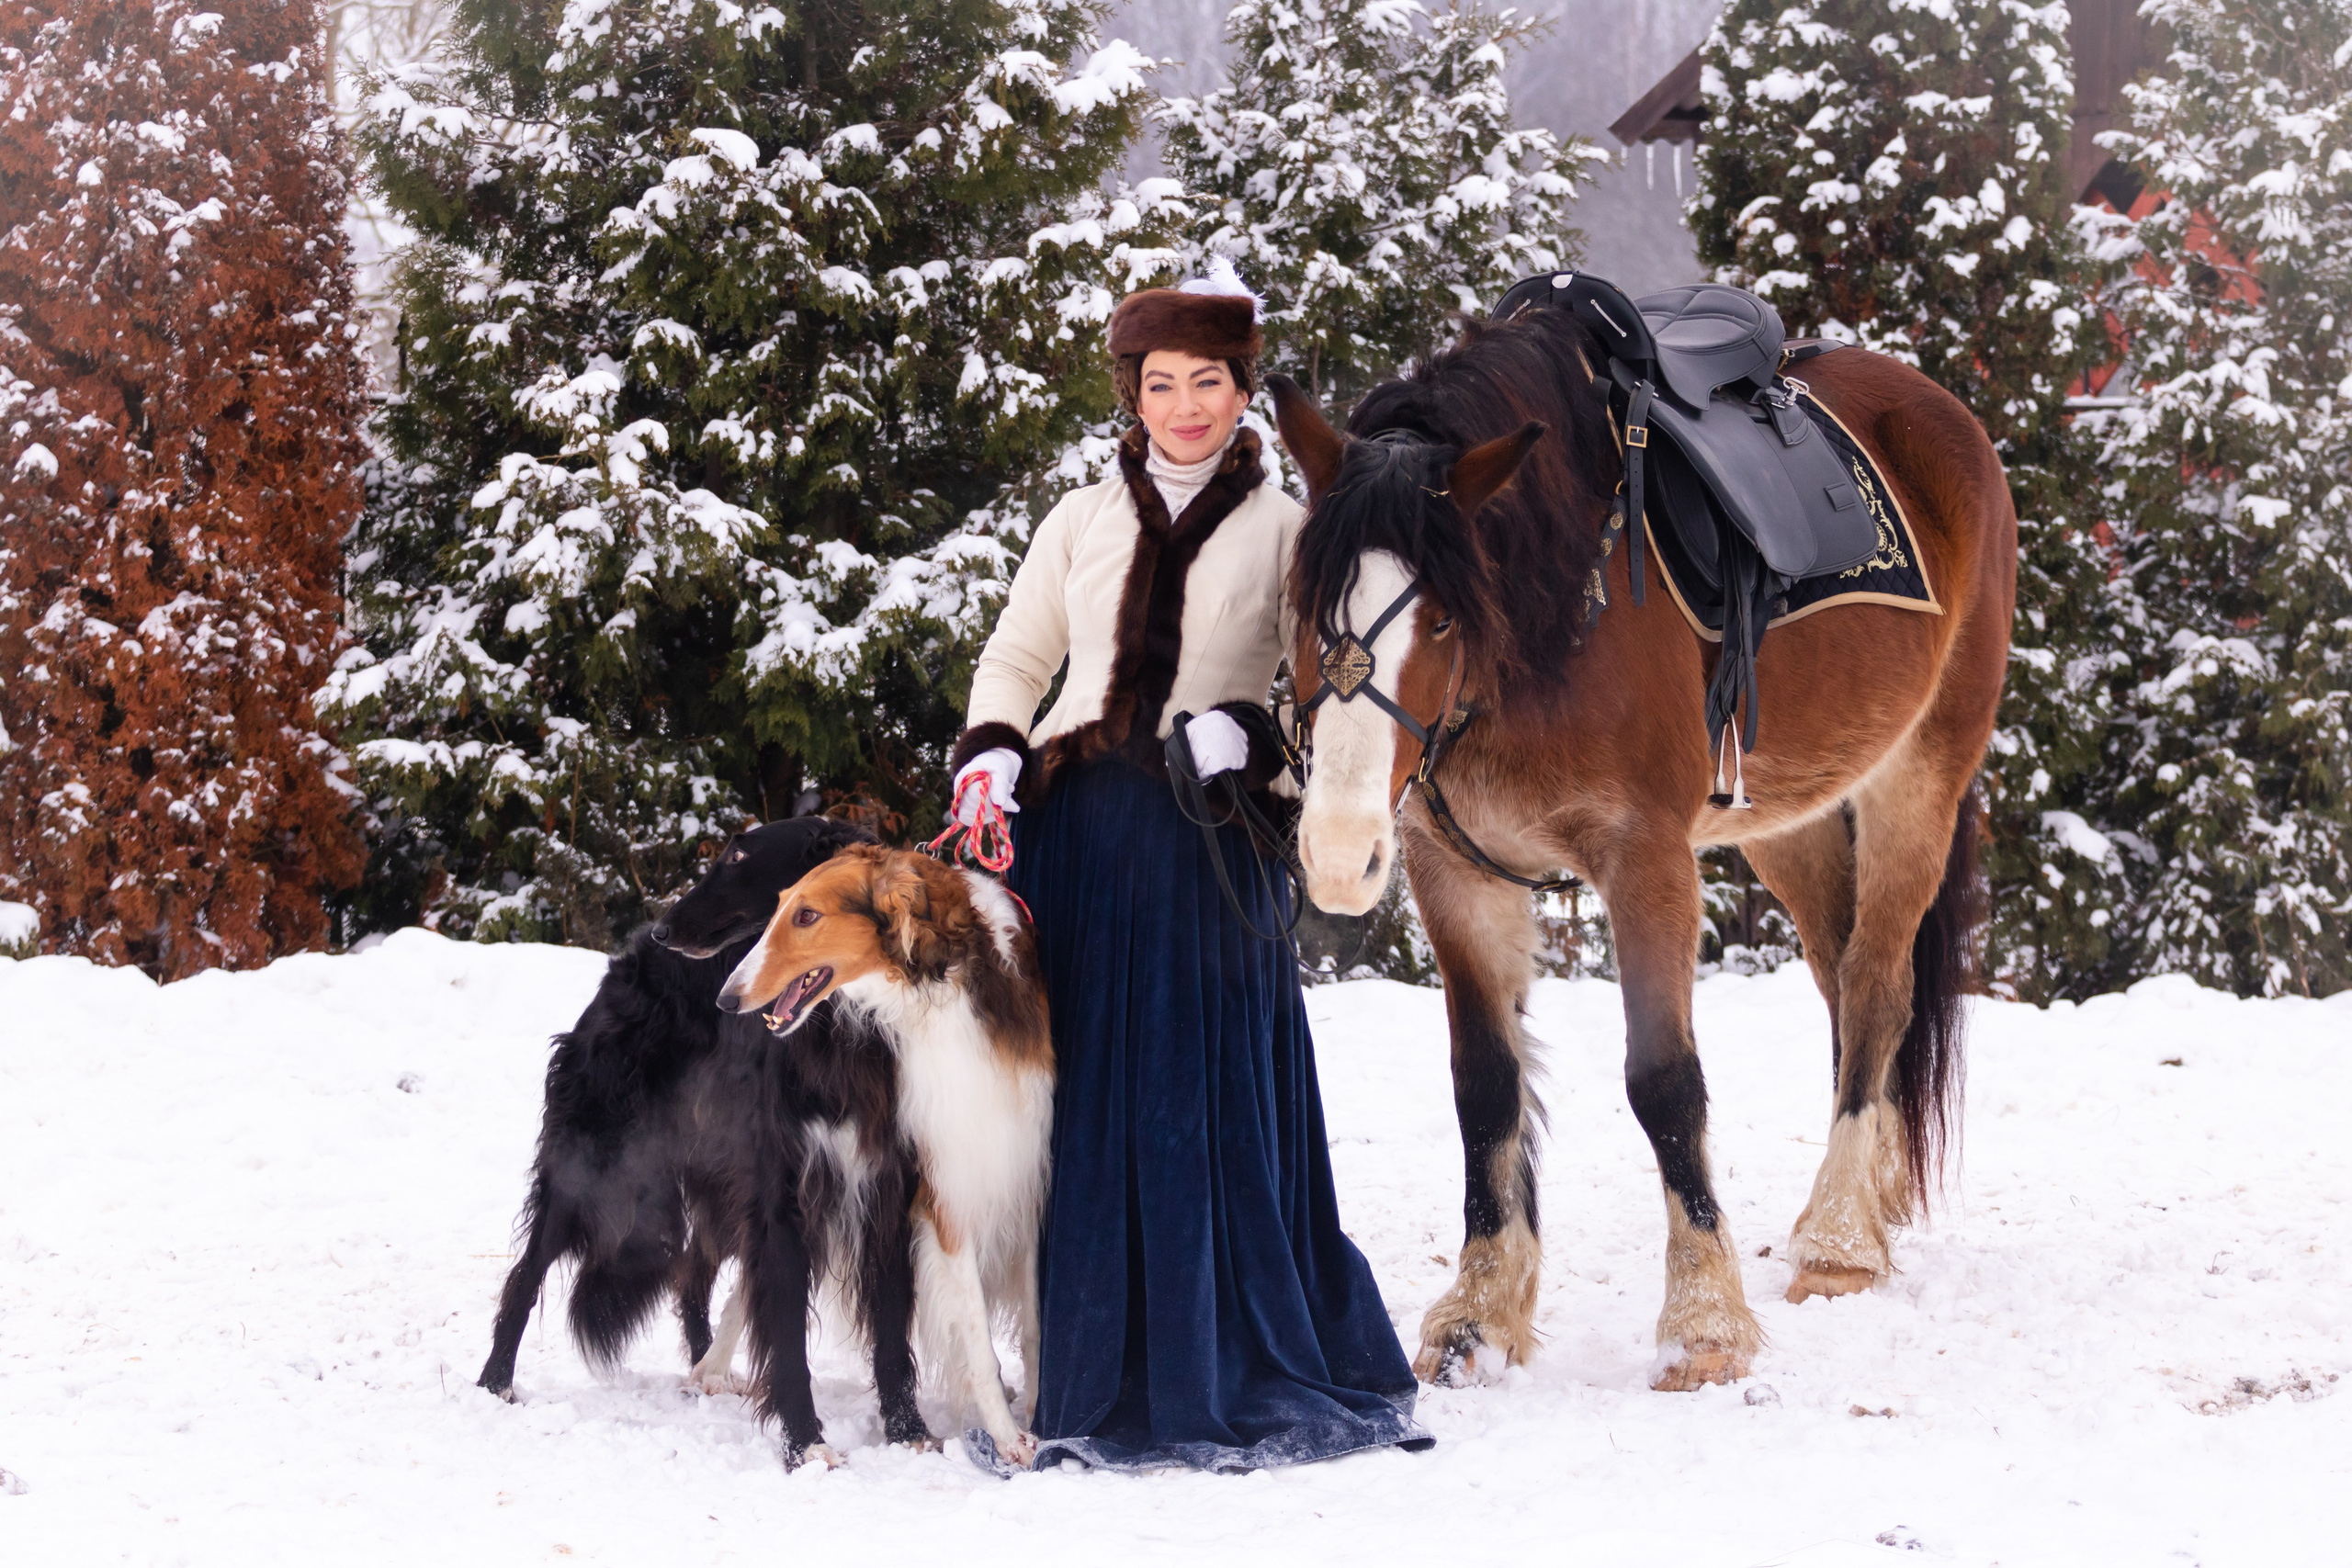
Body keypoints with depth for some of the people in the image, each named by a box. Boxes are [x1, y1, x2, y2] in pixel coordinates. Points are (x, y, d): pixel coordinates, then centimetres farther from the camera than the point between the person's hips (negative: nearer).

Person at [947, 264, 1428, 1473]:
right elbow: (1014, 660, 17)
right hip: (1070, 829, 2)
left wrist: (1247, 733, -16)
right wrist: (990, 754, -1)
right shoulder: (1084, 521, 14)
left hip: (1208, 840, -2)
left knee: (1203, 1096, -2)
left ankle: (1225, 1375, 8)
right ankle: (1073, 1373, 11)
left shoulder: (1282, 529, 8)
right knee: (1071, 1094, 3)